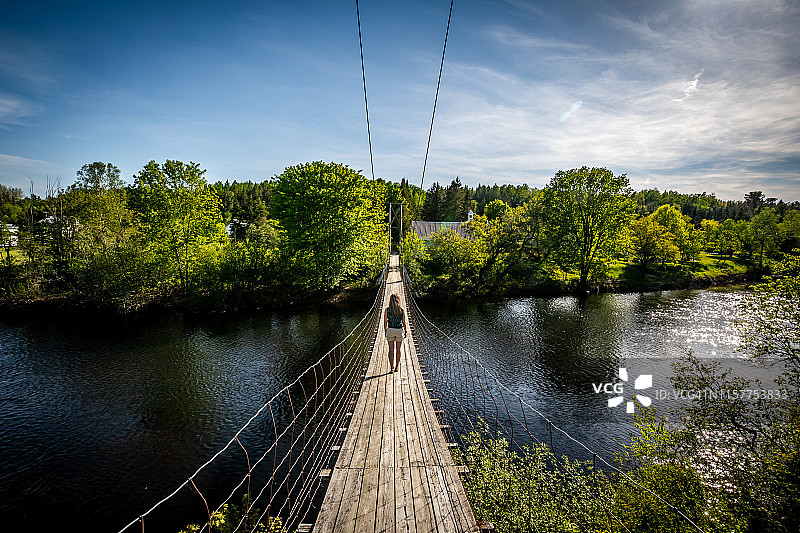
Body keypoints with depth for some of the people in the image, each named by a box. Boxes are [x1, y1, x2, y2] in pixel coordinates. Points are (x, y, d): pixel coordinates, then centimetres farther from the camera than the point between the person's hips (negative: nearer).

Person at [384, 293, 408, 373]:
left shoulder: (387, 310, -7)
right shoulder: (402, 310, -8)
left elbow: (385, 322, -2)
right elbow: (404, 323, -5)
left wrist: (385, 330, 12)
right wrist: (406, 331, 11)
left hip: (390, 330, 0)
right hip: (399, 330, 1)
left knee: (391, 349, 7)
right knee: (398, 349, 15)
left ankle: (392, 367, 4)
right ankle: (397, 366, 25)